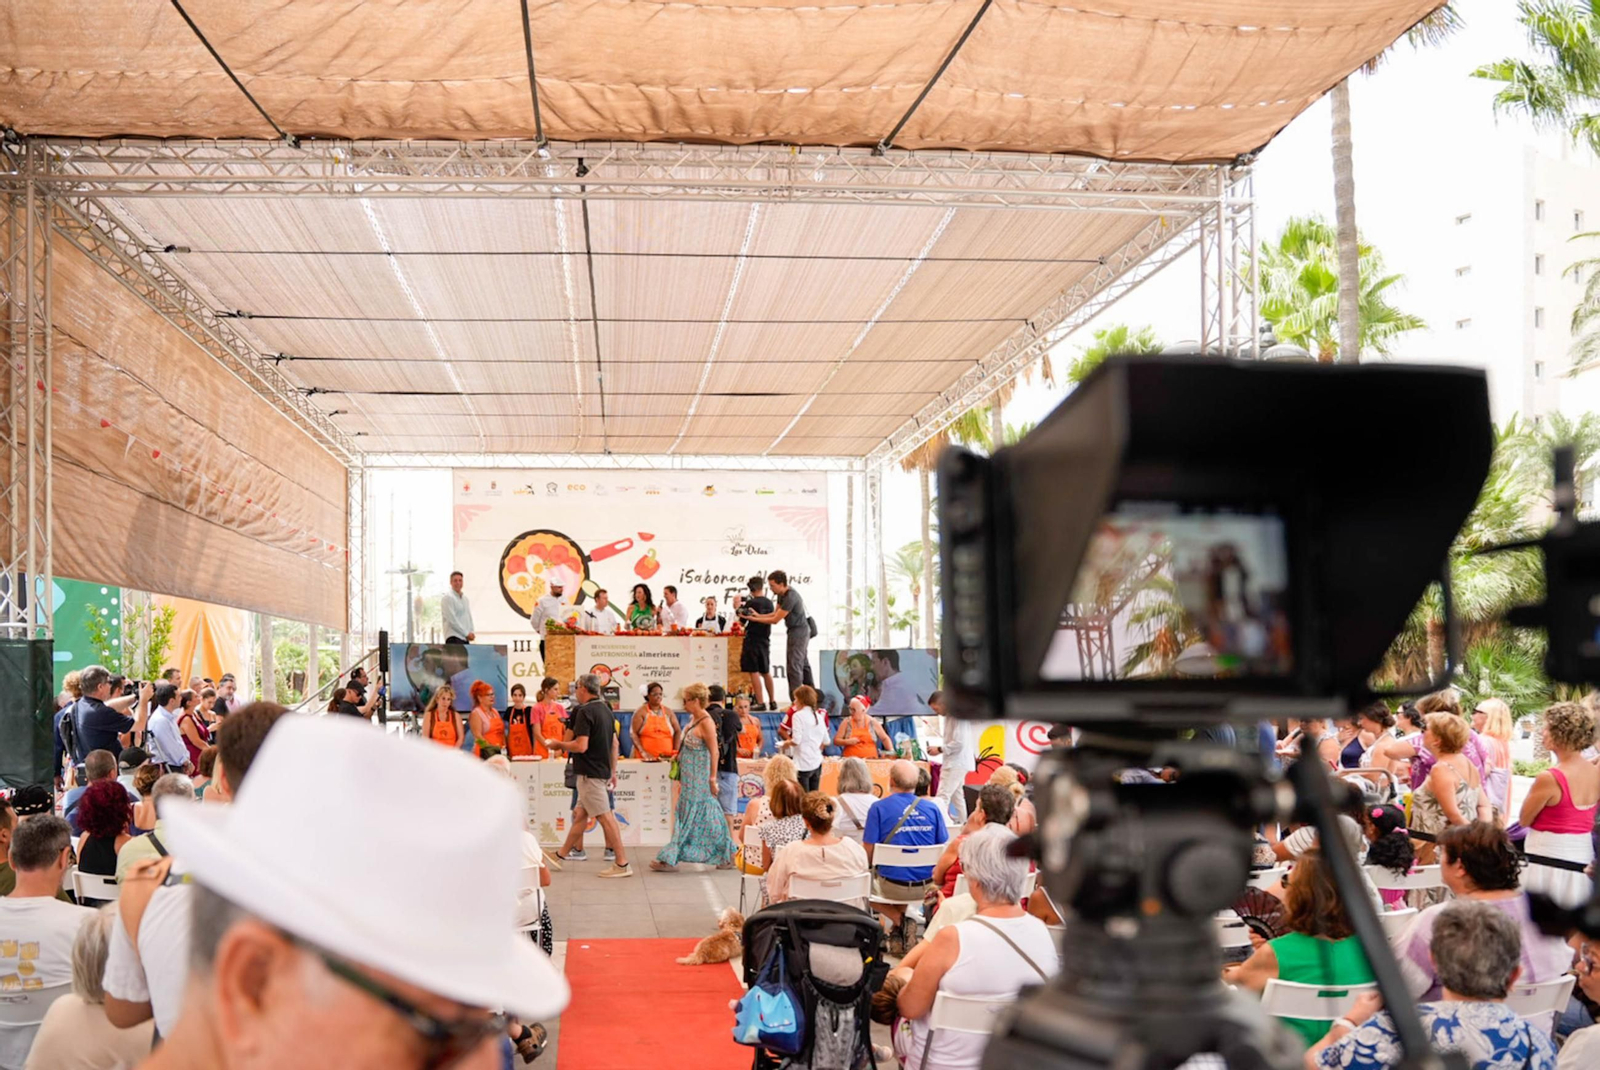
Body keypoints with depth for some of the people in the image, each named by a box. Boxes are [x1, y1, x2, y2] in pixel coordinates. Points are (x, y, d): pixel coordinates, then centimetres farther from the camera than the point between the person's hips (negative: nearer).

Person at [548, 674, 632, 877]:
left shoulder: (585, 712, -16)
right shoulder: (605, 709, 13)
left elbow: (581, 745, -23)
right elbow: (614, 743, 17)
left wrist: (558, 745, -7)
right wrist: (613, 772, 22)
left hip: (590, 772, -9)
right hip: (602, 770, 10)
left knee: (605, 817, -8)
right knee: (580, 813, 16)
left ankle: (622, 864, -7)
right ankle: (562, 854, 26)